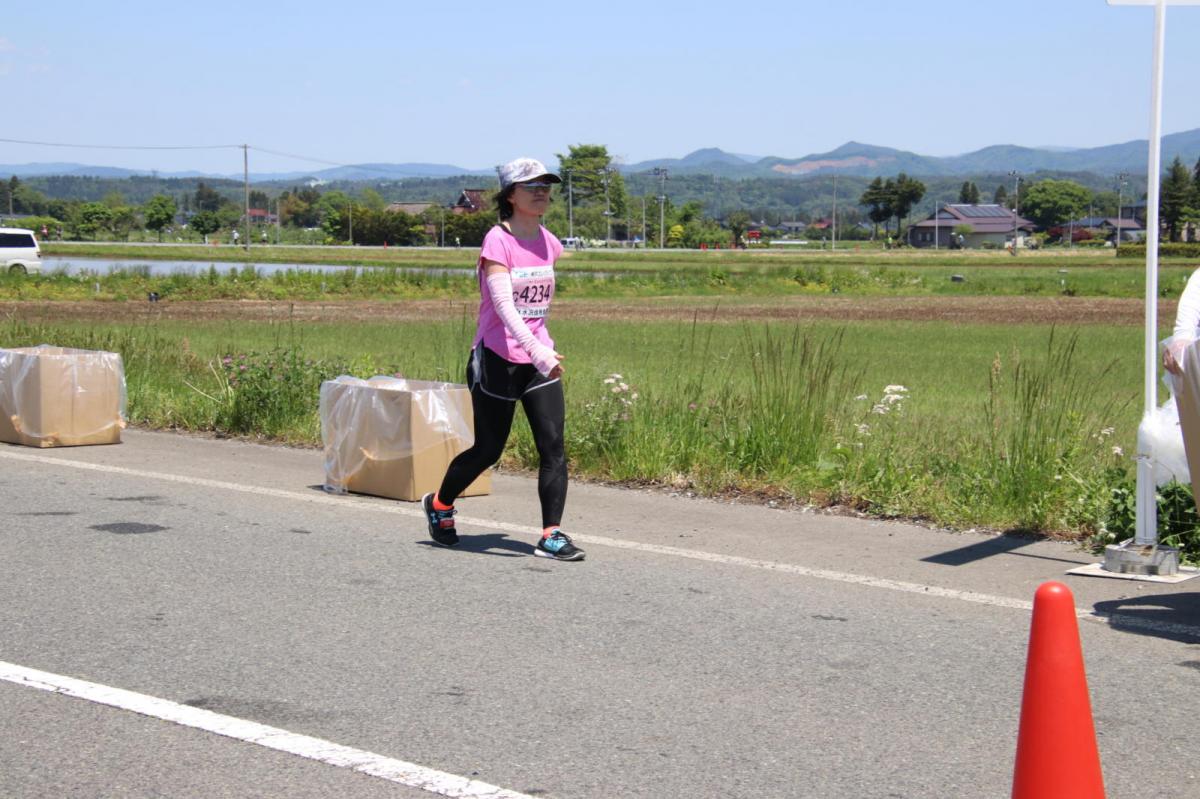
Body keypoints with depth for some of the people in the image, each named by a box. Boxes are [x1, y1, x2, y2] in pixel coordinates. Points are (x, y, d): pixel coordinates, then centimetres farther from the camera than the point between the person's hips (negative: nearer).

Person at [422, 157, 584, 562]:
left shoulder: (549, 243, 7)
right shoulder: (497, 241, -13)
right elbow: (503, 304, -26)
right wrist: (536, 350, -38)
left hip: (540, 359, 5)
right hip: (497, 360, -5)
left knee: (553, 445, -7)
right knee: (488, 449, 6)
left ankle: (551, 535, -5)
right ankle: (439, 504, 32)